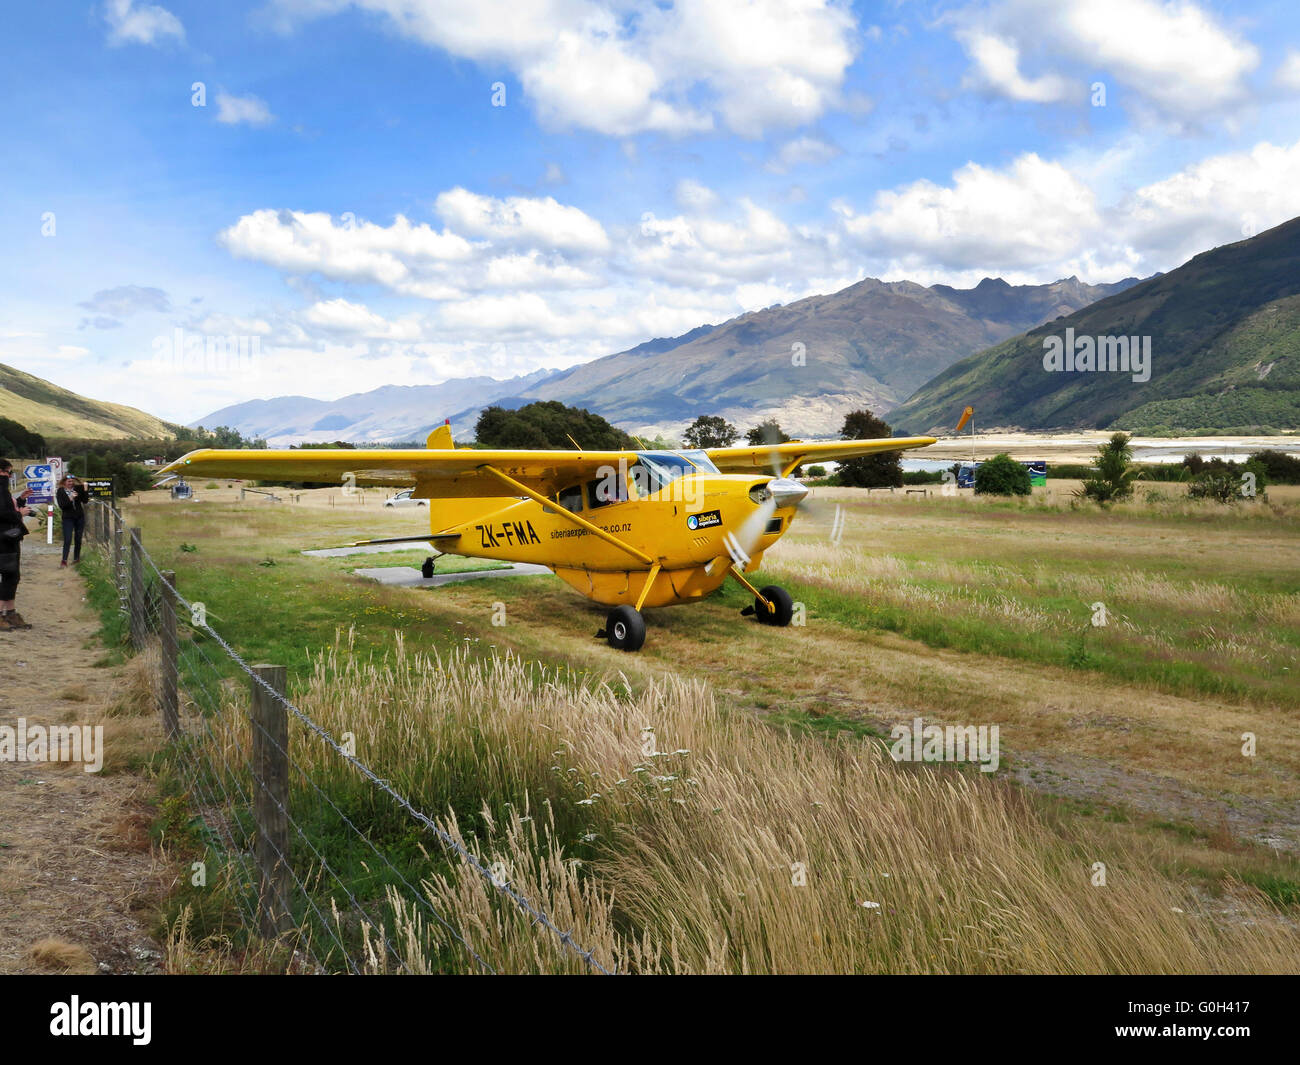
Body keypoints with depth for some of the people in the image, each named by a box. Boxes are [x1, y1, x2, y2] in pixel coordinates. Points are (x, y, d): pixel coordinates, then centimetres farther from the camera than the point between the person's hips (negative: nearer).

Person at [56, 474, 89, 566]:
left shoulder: (78, 488, 1)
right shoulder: (60, 491, -3)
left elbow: (85, 501, -3)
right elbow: (61, 505, -11)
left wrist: (85, 490, -13)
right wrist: (70, 498, -23)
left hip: (80, 517, 2)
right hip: (68, 518, -2)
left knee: (78, 539, 9)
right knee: (67, 540, -9)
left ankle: (76, 558, 21)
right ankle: (64, 560, -5)